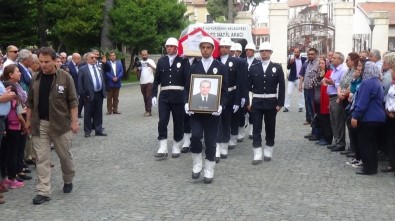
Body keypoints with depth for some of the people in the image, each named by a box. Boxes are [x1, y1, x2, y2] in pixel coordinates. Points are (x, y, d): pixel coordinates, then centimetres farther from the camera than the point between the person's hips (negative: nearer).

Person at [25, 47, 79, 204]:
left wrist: (74, 121, -10)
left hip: (60, 123, -3)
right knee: (42, 159, 0)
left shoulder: (65, 77, -7)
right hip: (40, 124, 3)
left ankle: (68, 181, 36)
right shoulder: (35, 79, 5)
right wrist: (28, 120, 9)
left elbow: (72, 101, -6)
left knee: (65, 155, 11)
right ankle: (44, 192, 4)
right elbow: (30, 102, 12)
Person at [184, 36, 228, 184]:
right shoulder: (194, 68, 8)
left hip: (212, 111, -1)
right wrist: (187, 103, -9)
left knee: (210, 141, 3)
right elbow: (187, 88, 9)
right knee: (195, 136, -15)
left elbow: (224, 90, 0)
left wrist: (221, 106, -16)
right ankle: (197, 165, 7)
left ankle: (209, 171, 15)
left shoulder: (221, 67, 2)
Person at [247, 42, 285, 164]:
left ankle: (268, 152, 22)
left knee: (270, 128, 9)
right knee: (256, 129, -2)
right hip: (256, 102, 0)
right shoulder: (253, 68, 4)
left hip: (271, 102, 0)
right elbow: (248, 86, 4)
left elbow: (281, 87, -1)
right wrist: (247, 102, -3)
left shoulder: (277, 68, 1)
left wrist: (280, 103, -7)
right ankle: (257, 155, 0)